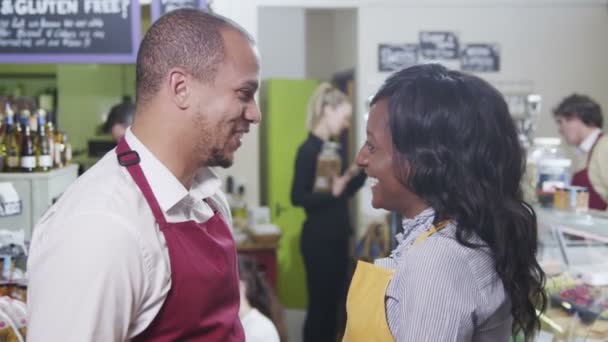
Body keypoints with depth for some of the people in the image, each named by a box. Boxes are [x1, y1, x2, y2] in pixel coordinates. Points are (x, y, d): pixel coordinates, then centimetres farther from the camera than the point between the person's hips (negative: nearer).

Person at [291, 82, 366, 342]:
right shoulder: (309, 149, -14)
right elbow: (297, 197, -19)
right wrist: (332, 193, -29)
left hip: (337, 236, 8)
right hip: (319, 238, -8)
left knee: (334, 302, 14)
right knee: (320, 303, -1)